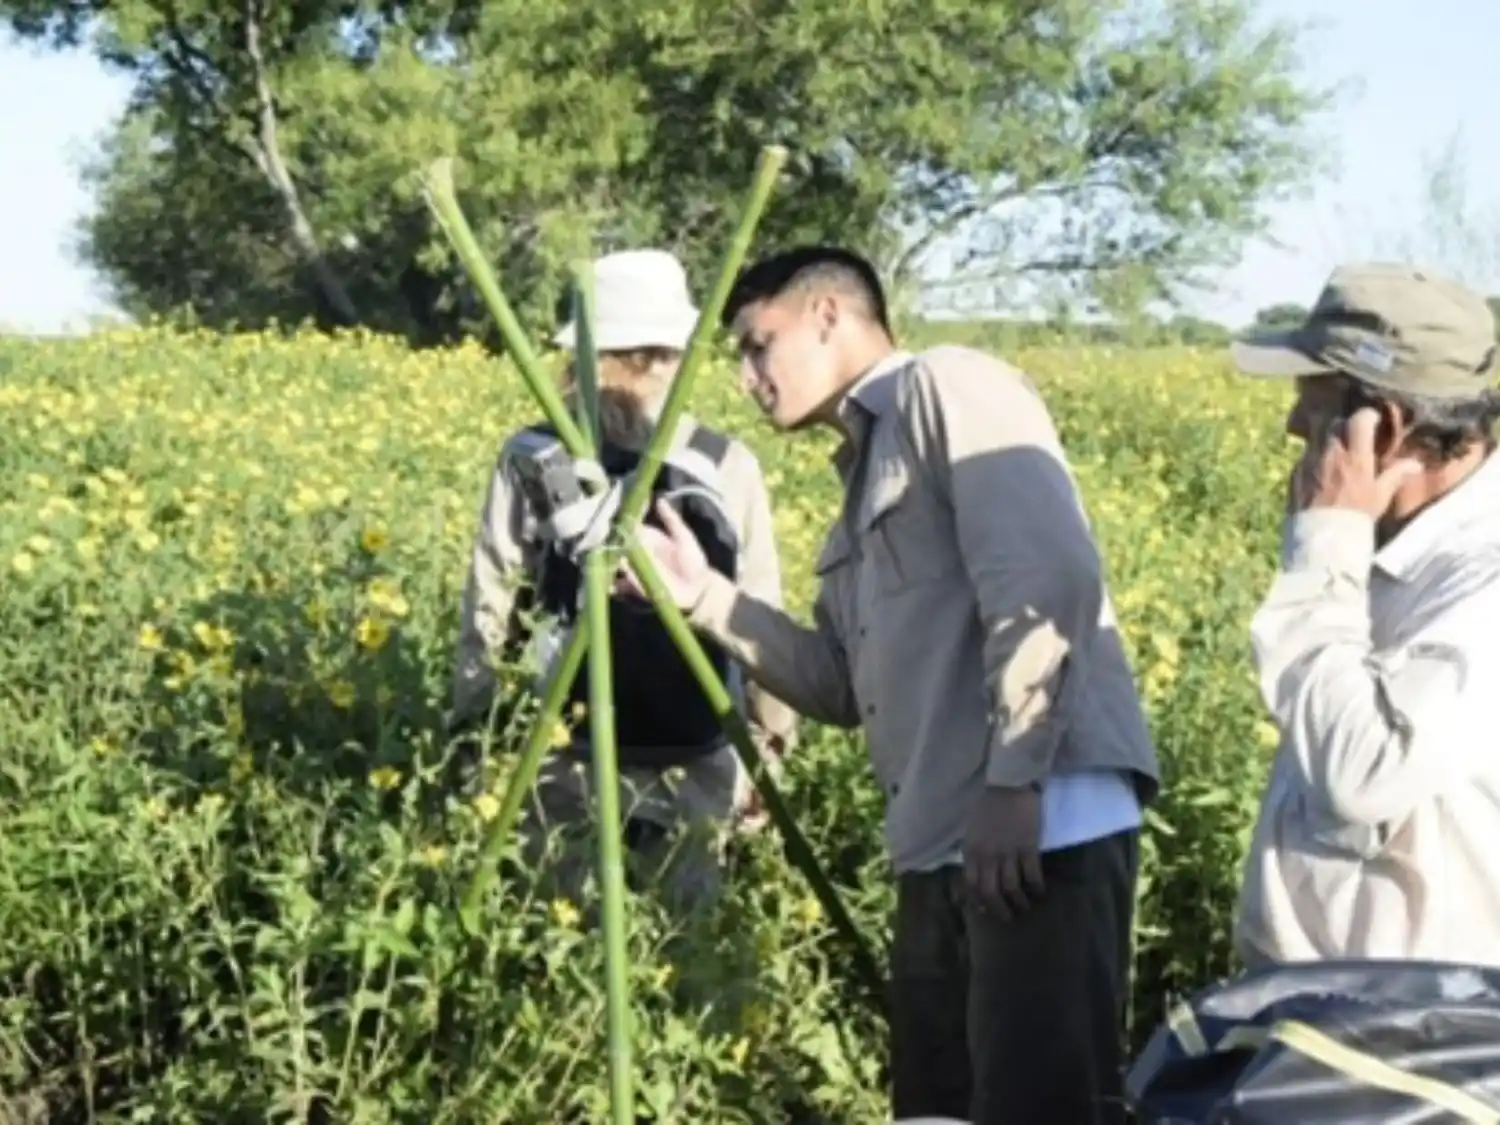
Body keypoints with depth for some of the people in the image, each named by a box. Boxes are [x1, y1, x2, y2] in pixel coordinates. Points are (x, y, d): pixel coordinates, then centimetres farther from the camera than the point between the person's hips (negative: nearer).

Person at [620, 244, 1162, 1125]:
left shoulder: (947, 387, -3)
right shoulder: (866, 469, 24)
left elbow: (1048, 583, -15)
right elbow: (843, 684, 22)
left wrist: (1012, 783, -19)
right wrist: (702, 594, 14)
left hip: (1045, 822, -10)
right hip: (944, 848, 10)